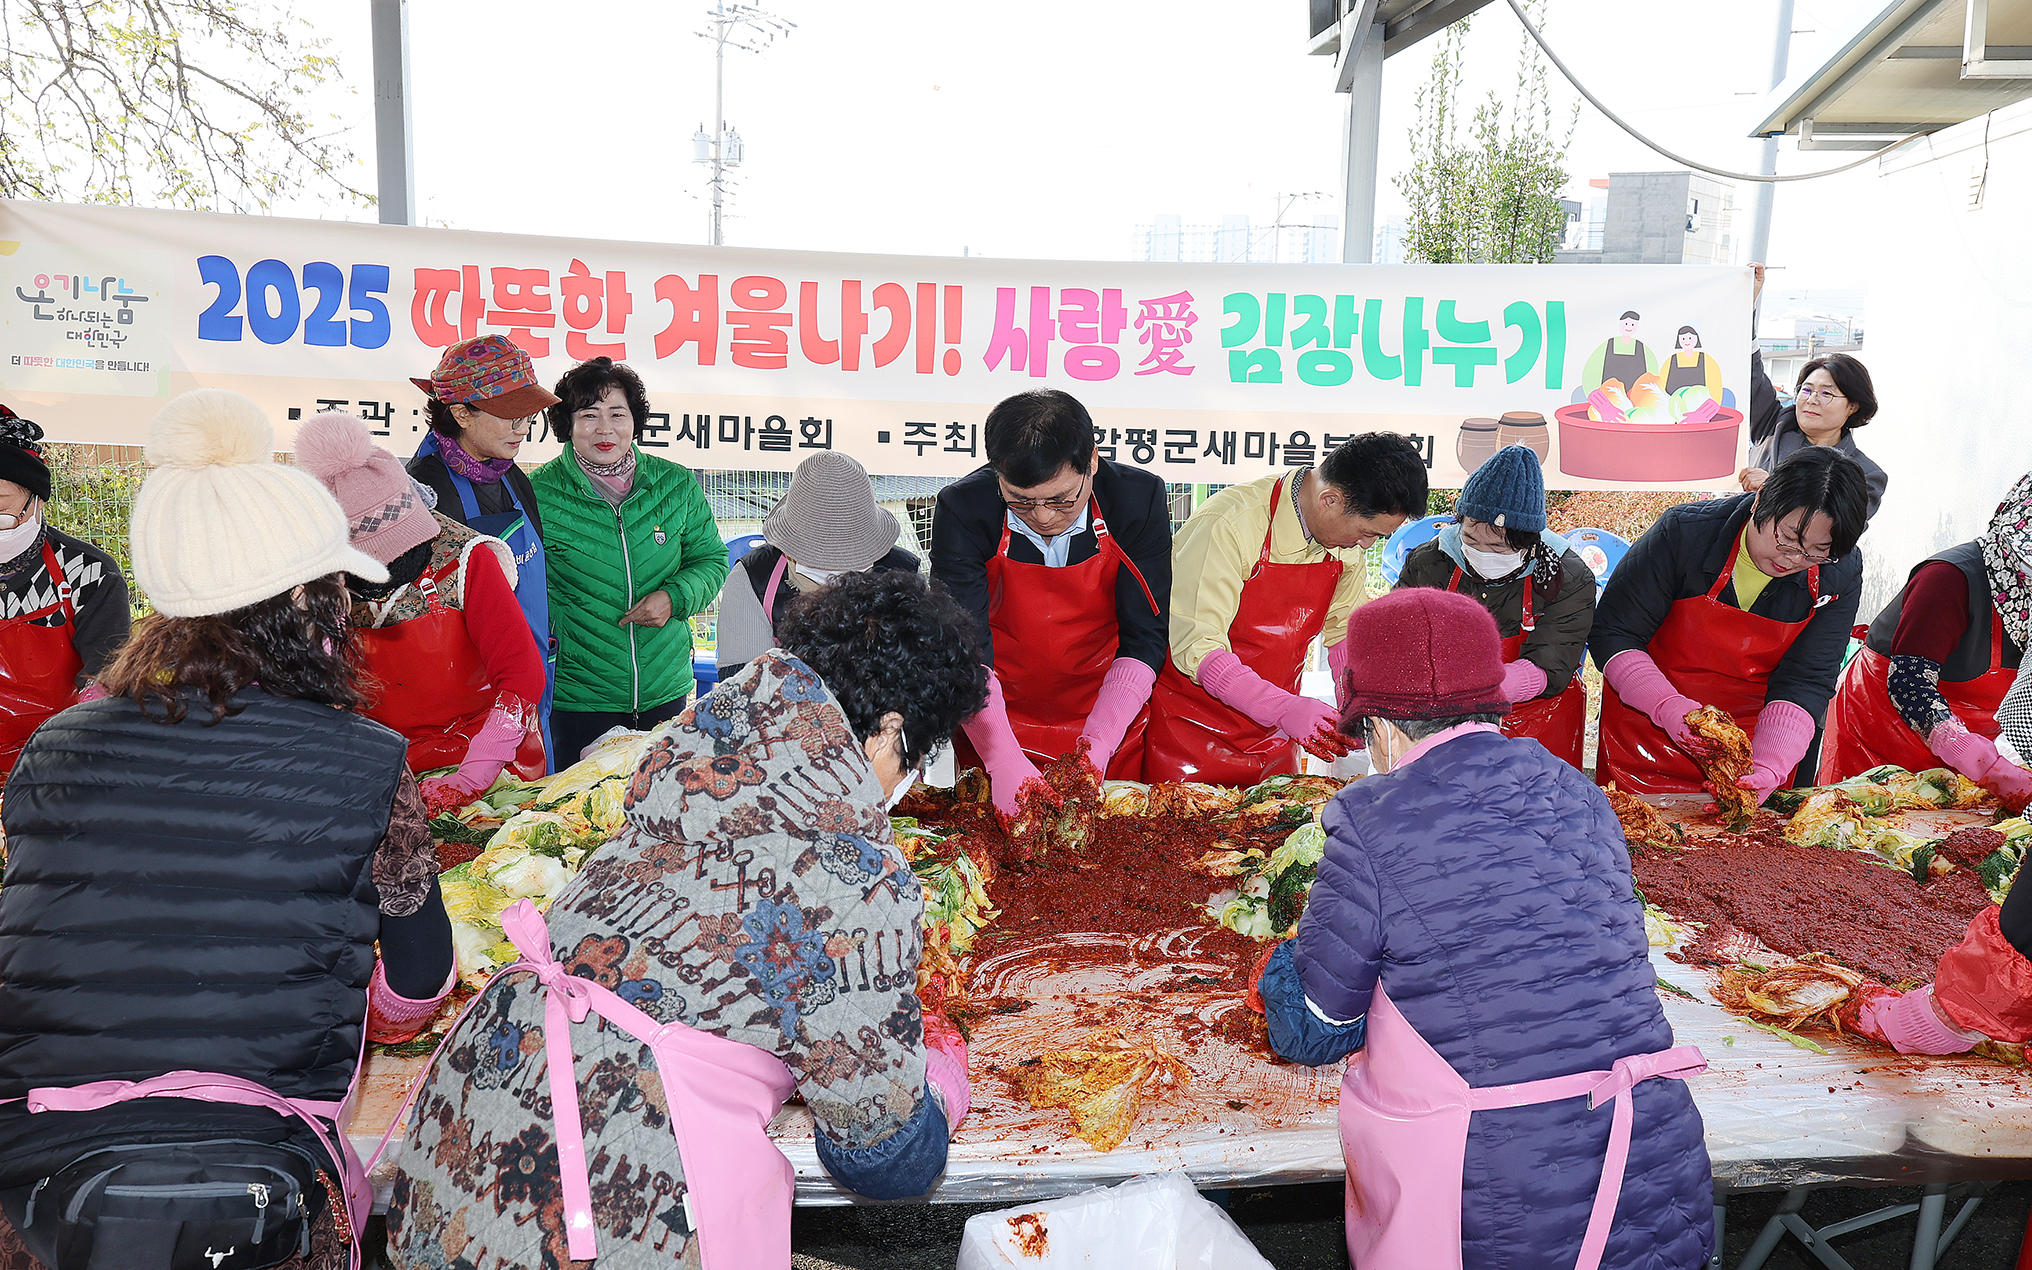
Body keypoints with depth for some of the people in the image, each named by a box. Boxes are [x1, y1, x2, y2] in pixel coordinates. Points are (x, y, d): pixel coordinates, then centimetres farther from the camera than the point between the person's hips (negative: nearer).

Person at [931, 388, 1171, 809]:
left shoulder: (1140, 498, -19)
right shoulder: (962, 509, -22)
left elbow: (1145, 638, -15)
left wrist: (1098, 746, -25)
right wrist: (1002, 758, -33)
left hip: (1110, 721, 1)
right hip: (996, 725, 0)